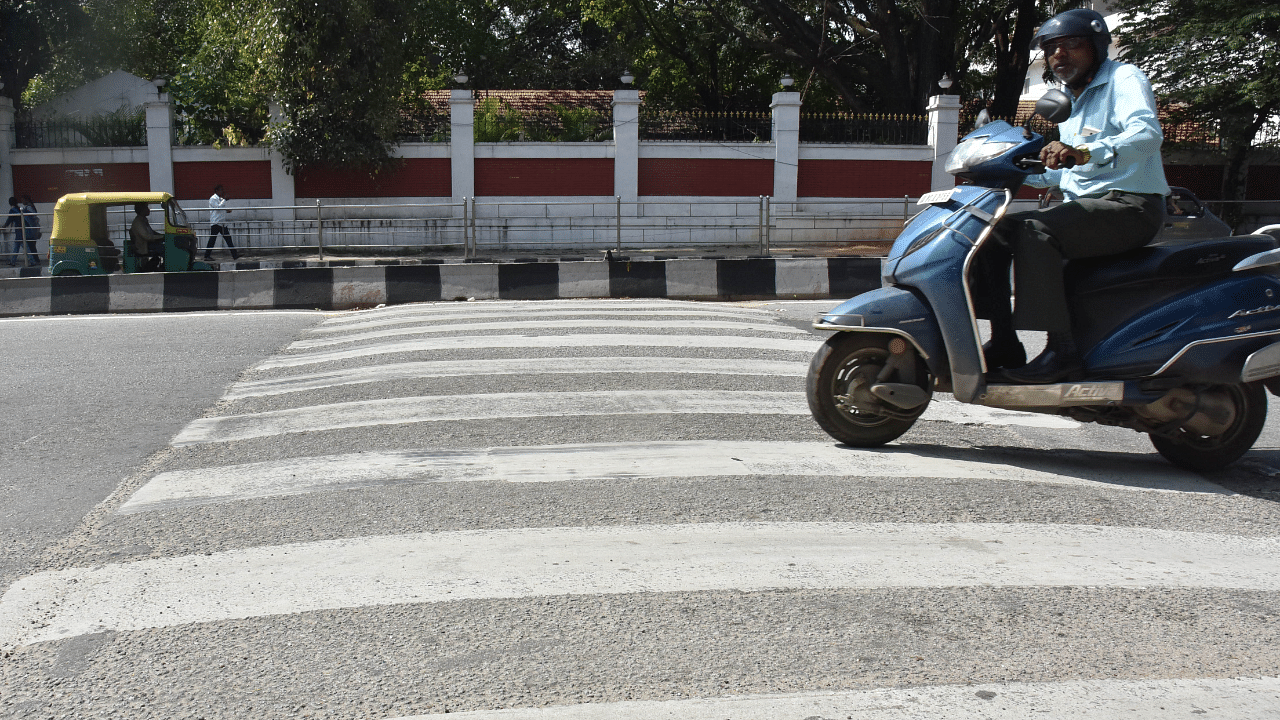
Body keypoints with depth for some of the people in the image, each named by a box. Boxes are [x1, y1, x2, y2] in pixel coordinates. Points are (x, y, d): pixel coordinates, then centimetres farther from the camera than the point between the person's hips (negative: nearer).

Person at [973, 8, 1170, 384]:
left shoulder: (1123, 78, -4)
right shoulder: (1070, 101, 22)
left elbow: (1148, 133, -25)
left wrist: (1084, 152, -41)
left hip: (1130, 205, -9)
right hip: (1083, 204, 9)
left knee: (1035, 229, -32)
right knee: (994, 229, -3)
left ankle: (1061, 349, -32)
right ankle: (1004, 342, -5)